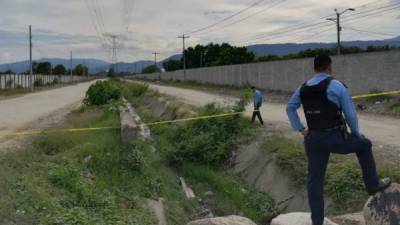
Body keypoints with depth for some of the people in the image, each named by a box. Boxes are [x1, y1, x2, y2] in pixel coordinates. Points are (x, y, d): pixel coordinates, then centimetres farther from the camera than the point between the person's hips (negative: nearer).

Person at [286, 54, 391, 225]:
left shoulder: (303, 88, 7)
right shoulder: (337, 86, -10)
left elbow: (290, 108, 19)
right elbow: (350, 114, -6)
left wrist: (300, 129, 18)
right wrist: (356, 133, 11)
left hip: (313, 140, 4)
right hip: (336, 139, -4)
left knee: (315, 180, 9)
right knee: (364, 145, 25)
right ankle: (373, 184, 36)